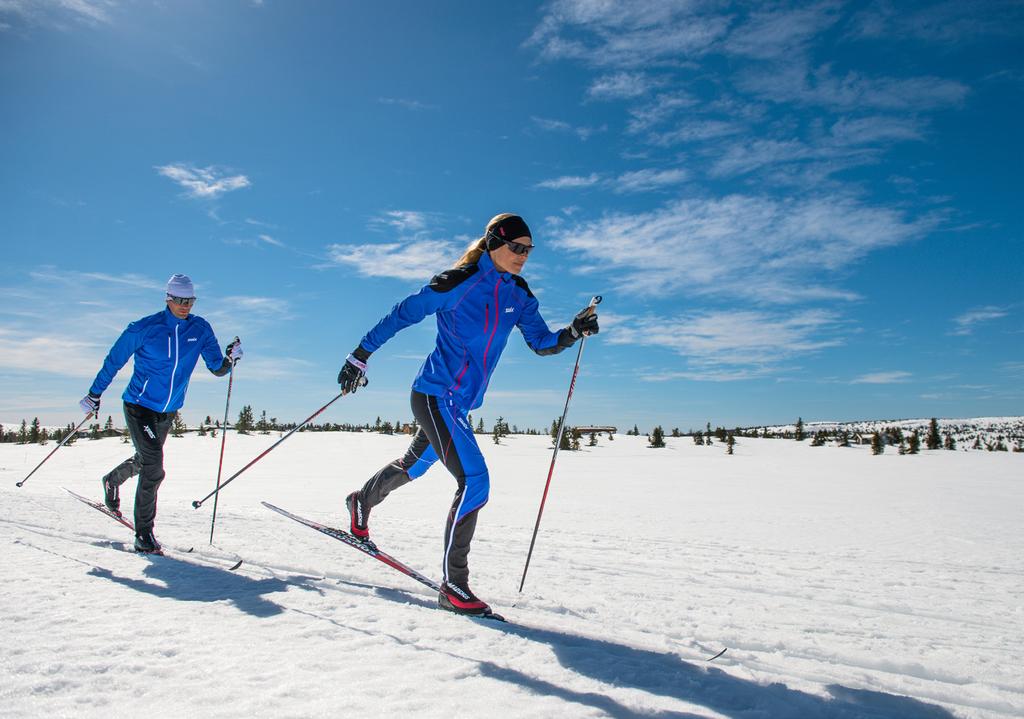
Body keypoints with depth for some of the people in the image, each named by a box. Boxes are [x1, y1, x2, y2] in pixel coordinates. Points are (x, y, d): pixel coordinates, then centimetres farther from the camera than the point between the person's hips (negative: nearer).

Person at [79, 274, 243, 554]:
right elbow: (113, 361, -1)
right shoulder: (144, 328, -13)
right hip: (139, 405, -5)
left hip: (168, 412, 5)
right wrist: (94, 395, 2)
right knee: (154, 468, -16)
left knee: (145, 461, 25)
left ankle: (112, 480, 59)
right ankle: (143, 534, -3)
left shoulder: (201, 329, -4)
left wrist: (230, 359, -23)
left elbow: (217, 368, -2)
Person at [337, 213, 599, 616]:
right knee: (474, 483, -17)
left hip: (461, 403, 8)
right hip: (435, 396, -8)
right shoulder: (457, 283, -14)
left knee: (413, 466, 28)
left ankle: (362, 501, 56)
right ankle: (453, 586, -5)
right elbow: (401, 316, -7)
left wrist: (574, 332, -18)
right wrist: (360, 356, -3)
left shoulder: (518, 295, 5)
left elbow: (542, 343, 2)